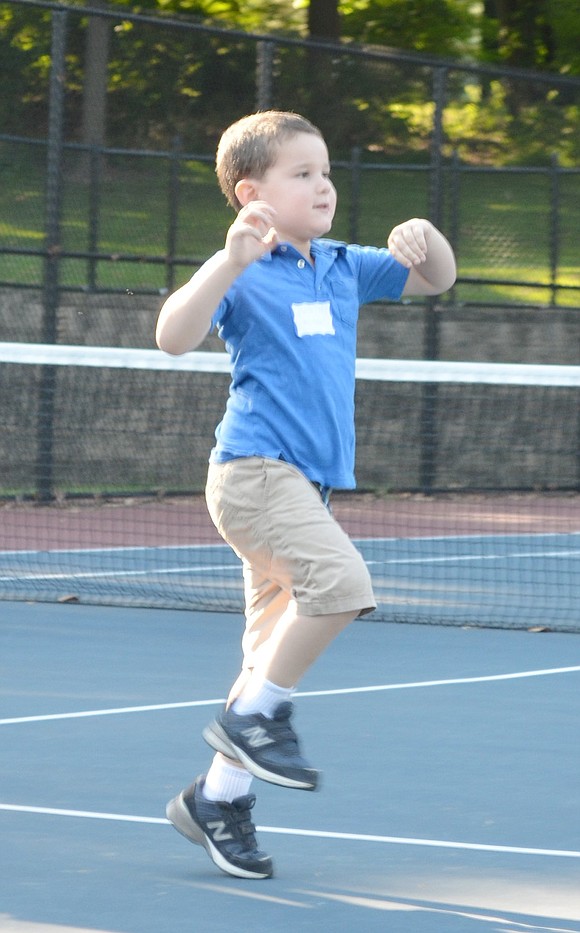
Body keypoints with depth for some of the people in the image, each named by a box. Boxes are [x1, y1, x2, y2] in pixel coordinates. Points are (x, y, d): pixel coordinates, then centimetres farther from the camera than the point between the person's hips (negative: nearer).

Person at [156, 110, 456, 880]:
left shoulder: (344, 268, 14)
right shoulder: (243, 272, -7)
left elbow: (436, 281, 26)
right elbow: (174, 337, -21)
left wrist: (425, 238, 4)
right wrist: (231, 262, -32)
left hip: (305, 484, 8)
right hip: (256, 469, -8)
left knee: (277, 641, 6)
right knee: (340, 582, -27)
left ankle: (217, 797, 13)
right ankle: (254, 714, -10)